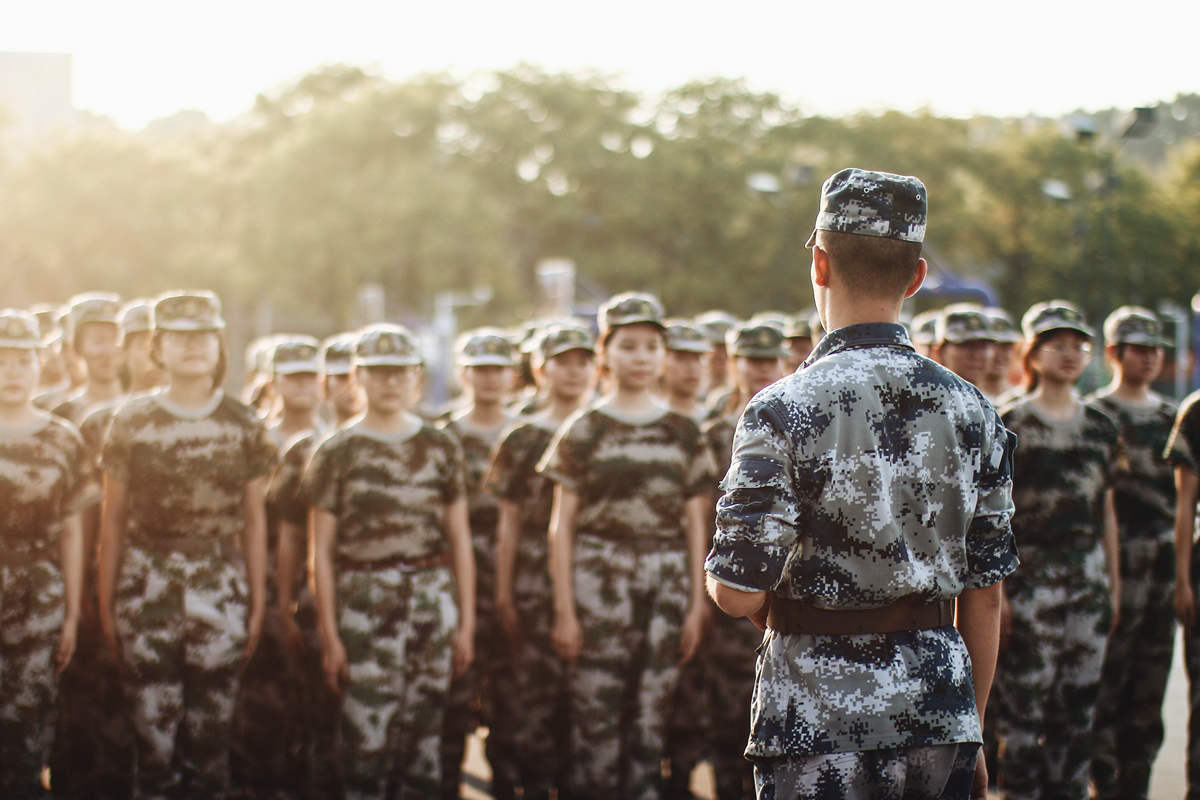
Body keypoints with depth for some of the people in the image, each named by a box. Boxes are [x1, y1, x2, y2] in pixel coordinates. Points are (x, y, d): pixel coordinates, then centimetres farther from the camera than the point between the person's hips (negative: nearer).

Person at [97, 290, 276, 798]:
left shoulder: (244, 427, 6)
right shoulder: (131, 421, 3)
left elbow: (254, 521, 9)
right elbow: (113, 519, 6)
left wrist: (257, 604, 6)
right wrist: (106, 605, 4)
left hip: (221, 587, 1)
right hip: (147, 585, 0)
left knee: (210, 734, 3)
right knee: (152, 732, 0)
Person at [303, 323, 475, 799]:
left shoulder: (441, 448, 11)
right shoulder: (337, 452, 4)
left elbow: (460, 540, 12)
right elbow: (322, 551, 2)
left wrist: (466, 623, 6)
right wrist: (329, 636, -4)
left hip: (434, 599, 3)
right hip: (364, 601, -2)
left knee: (423, 734, 5)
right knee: (367, 738, -9)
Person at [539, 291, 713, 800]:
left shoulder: (683, 433, 10)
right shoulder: (583, 432, 2)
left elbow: (695, 525, 11)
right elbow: (562, 526, 1)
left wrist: (697, 605, 5)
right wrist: (564, 610, -5)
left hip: (668, 584, 3)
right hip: (600, 580, -3)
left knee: (653, 711, 4)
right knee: (596, 713, -4)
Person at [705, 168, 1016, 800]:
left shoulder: (783, 411, -11)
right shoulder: (970, 410, 3)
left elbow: (737, 592, -17)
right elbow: (986, 595, 7)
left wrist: (720, 576, 8)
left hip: (820, 723, -4)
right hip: (940, 722, 4)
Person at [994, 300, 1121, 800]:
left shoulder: (1101, 429, 11)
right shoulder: (1011, 426, -4)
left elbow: (1106, 511, 16)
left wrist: (1113, 584, 14)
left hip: (1087, 576, 5)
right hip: (1029, 576, -5)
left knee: (1079, 704, 7)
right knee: (1024, 702, -5)